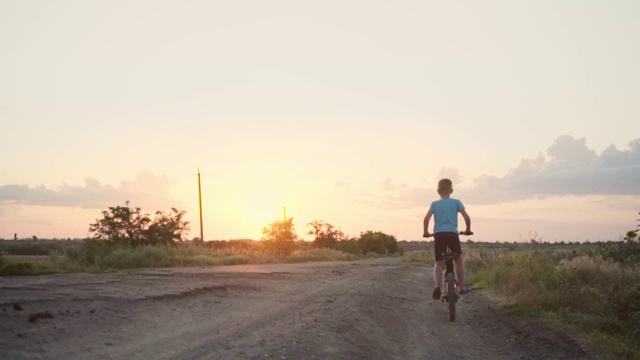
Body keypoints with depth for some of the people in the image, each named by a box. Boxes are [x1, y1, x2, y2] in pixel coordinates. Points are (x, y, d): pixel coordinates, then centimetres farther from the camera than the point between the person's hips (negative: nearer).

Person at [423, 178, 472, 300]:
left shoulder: (434, 204, 10)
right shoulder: (456, 202, 8)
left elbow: (426, 218, -1)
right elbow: (467, 217, 2)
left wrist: (426, 232, 13)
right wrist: (468, 230, 19)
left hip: (439, 235, 1)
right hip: (452, 234, -1)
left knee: (439, 263, 5)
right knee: (459, 259, 19)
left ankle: (438, 286, -18)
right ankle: (462, 287, 18)